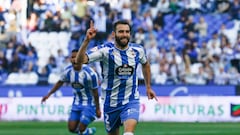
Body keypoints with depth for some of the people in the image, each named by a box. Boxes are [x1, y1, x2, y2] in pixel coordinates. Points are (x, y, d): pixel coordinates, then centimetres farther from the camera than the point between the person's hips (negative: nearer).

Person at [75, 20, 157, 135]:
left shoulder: (137, 50, -4)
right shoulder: (105, 50, -16)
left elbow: (145, 64, 21)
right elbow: (79, 61, -30)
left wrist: (148, 87, 21)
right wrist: (87, 40, -43)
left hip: (131, 101, 1)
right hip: (111, 102, -1)